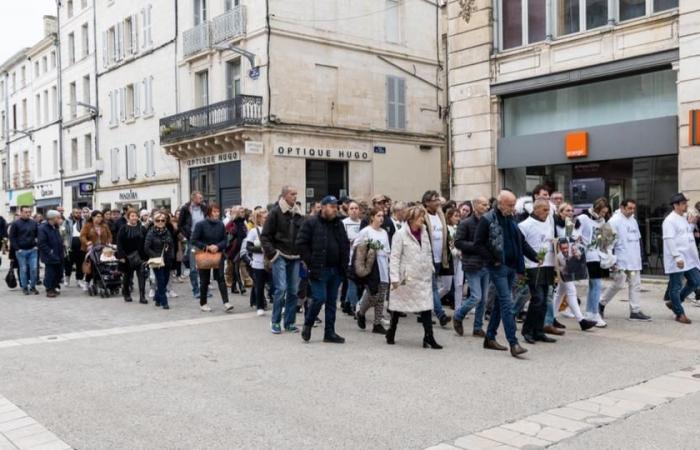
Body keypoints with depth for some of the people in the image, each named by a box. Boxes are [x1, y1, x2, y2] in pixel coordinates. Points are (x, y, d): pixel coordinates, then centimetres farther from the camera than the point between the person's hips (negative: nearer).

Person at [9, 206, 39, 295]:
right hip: (21, 251, -3)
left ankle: (33, 287, 12)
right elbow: (12, 238, -3)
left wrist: (36, 245, 4)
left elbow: (38, 235, 16)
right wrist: (17, 249, -8)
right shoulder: (15, 224, -3)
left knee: (34, 269, 0)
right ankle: (25, 287, 14)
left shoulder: (34, 223, 6)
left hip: (33, 250, 3)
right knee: (23, 270, 4)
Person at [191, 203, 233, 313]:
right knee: (205, 280, 8)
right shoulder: (201, 224, -11)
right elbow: (194, 241, -11)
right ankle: (203, 303, 23)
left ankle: (226, 303, -14)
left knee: (221, 278, -8)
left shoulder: (221, 224, -2)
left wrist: (217, 246, -17)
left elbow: (224, 240, 2)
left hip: (218, 254, 2)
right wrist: (207, 247, -18)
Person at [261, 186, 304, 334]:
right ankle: (275, 322, 2)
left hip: (295, 258, 5)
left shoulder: (299, 215, 12)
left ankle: (290, 322, 14)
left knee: (293, 290, 5)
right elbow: (265, 236, -5)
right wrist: (271, 253, -11)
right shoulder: (276, 212, -4)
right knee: (281, 288, -10)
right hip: (280, 256, -5)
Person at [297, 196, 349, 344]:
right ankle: (307, 325, 13)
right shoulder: (311, 223, -6)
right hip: (319, 269, -6)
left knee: (332, 301, 9)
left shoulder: (339, 224, 13)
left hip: (336, 270, 6)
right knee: (319, 298, -11)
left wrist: (344, 263, 8)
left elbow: (345, 244, 20)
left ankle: (330, 333, 16)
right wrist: (310, 261, -12)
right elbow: (301, 243, -9)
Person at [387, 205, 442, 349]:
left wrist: (430, 268, 10)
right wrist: (395, 277, -16)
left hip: (423, 276, 5)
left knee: (426, 306, -5)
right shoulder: (400, 234, -11)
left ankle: (429, 337, -4)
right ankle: (391, 333, 29)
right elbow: (395, 257, -13)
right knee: (398, 306, 11)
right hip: (406, 277, -4)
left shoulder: (424, 232, 7)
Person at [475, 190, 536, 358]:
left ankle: (490, 338, 22)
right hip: (498, 267, -8)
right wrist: (493, 260, -14)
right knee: (507, 303, -12)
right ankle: (513, 343, -12)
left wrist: (535, 256, 6)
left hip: (511, 267, 8)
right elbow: (478, 243, -11)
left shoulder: (511, 219, 13)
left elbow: (522, 242, 17)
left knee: (500, 302, 12)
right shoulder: (487, 220, -9)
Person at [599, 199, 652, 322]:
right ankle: (601, 303, 15)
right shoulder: (615, 221, -11)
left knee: (635, 285, 6)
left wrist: (640, 256, 16)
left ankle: (635, 311, 10)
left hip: (634, 261, 8)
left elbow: (638, 239, 21)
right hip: (621, 261, -8)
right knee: (618, 285, -4)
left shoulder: (633, 220, 14)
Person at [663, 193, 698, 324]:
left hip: (689, 259, 9)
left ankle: (673, 303, 23)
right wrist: (677, 257, -25)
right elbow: (670, 240, -20)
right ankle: (680, 314, 10)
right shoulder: (670, 220, -13)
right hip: (677, 260, -9)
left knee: (695, 282, 10)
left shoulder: (683, 219, 17)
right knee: (676, 287, 0)